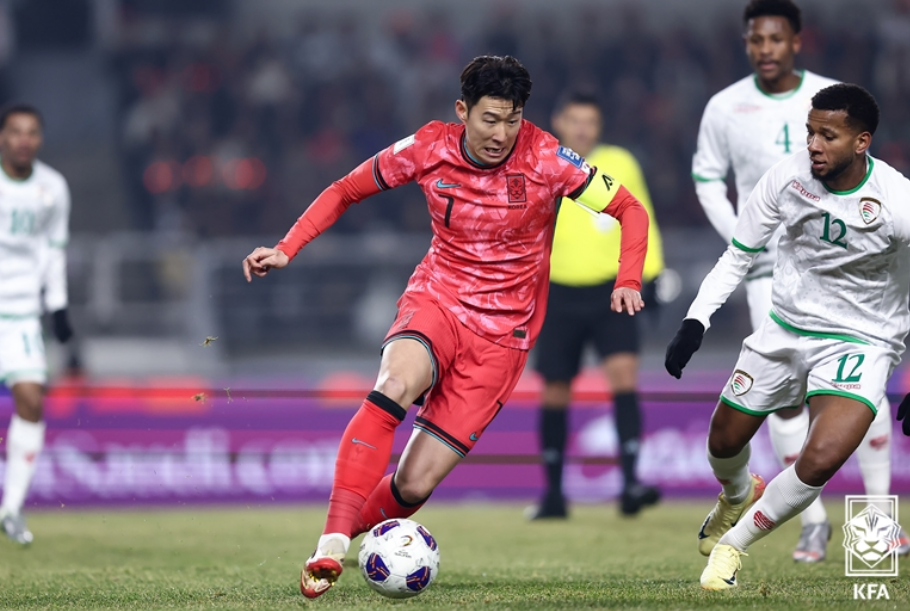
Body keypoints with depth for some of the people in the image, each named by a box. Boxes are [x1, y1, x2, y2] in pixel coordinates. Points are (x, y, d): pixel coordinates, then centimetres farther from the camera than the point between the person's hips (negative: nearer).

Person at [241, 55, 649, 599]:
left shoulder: (545, 159, -11)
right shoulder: (428, 148, -6)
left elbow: (630, 210, -2)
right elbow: (345, 191, 9)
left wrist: (628, 280, -19)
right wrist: (287, 249, -4)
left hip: (502, 332, -1)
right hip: (436, 299, 1)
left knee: (415, 483, -11)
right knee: (396, 384, -36)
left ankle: (351, 531, 21)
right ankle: (329, 549, -38)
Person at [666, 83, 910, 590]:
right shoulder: (789, 176, -13)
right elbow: (738, 258, 1)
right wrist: (695, 323, -9)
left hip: (860, 343, -4)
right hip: (786, 327, 4)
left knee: (821, 458, -25)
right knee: (724, 441, 16)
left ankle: (734, 542, 2)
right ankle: (739, 496, 56)